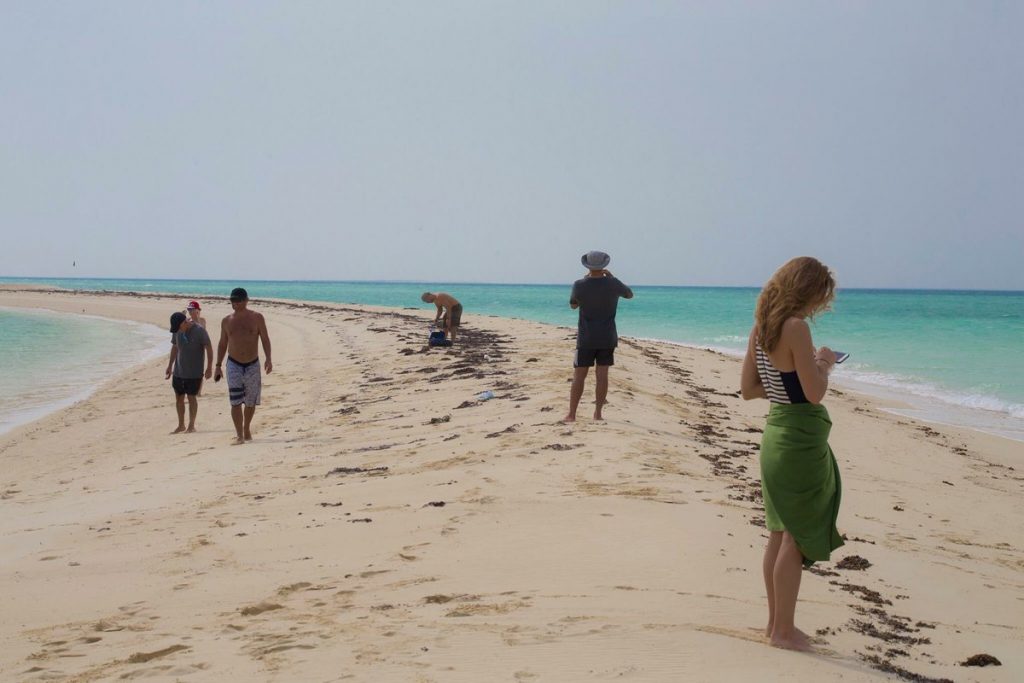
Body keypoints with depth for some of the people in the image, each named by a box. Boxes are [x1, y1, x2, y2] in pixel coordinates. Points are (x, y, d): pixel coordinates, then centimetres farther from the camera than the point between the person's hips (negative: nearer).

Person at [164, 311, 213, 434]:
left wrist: (209, 367, -12)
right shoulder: (177, 331, 0)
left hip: (194, 373, -5)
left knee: (191, 397, -1)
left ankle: (191, 425, 10)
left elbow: (209, 348, -10)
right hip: (179, 371, 5)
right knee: (178, 398, 7)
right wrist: (170, 366, 17)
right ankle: (181, 425, 19)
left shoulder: (199, 331, -15)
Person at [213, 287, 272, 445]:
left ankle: (246, 429, 32)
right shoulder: (226, 321, 4)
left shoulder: (257, 318, -1)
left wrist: (268, 359, -16)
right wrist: (218, 366, 7)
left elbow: (265, 339, -2)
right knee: (235, 402, -11)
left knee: (251, 402, 10)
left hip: (253, 365, 0)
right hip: (234, 365, 0)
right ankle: (239, 436, -9)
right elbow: (222, 344, 11)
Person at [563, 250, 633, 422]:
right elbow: (630, 294, 14)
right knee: (602, 375, 5)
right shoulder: (612, 284, -8)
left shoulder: (580, 285, -12)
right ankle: (598, 413, 7)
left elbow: (573, 305, 9)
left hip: (586, 338, -1)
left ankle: (571, 414, 2)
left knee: (579, 376, 2)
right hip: (607, 337, 1)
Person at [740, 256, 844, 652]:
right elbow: (815, 394, -20)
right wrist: (824, 365, -2)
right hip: (801, 438, -9)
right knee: (796, 538, 2)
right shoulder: (796, 327, -18)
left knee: (779, 536, 17)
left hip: (775, 433, 9)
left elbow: (748, 389, 11)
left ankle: (776, 622, 27)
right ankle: (784, 630, 10)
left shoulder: (761, 326, 7)